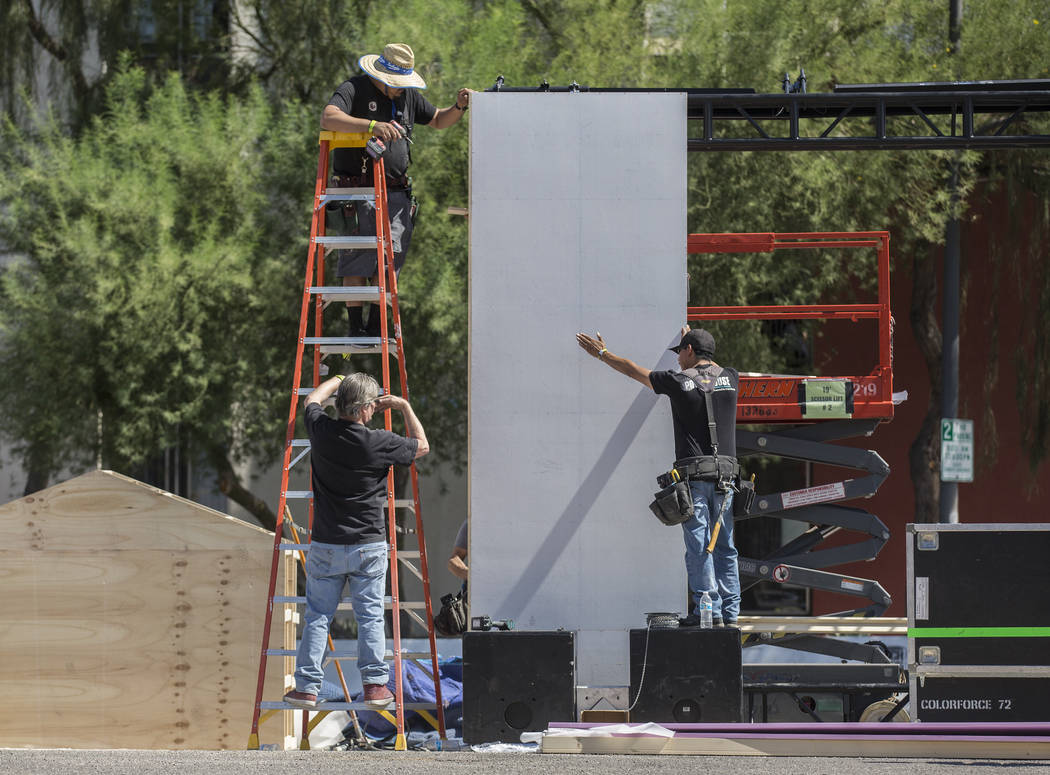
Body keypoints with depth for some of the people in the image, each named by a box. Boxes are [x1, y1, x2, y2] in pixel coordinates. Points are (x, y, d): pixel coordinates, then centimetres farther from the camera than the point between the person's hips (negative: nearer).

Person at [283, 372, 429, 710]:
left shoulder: (321, 431, -6)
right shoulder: (380, 444, -12)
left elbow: (313, 399, 19)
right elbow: (422, 446, 8)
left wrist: (339, 381, 35)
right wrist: (405, 407, 16)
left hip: (325, 546, 2)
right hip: (369, 546, -2)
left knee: (317, 616, 6)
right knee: (370, 615, 5)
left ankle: (306, 686, 4)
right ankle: (375, 684, 1)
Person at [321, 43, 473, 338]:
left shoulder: (407, 95, 13)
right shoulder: (354, 89, -7)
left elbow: (438, 120, 27)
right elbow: (328, 118, -26)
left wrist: (459, 107, 5)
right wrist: (372, 125, -38)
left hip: (396, 191, 5)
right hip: (358, 189, -5)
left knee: (390, 259, 2)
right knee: (357, 259, -8)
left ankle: (376, 327, 10)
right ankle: (356, 328, -3)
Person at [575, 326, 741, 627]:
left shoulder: (679, 381, -1)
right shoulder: (730, 378, 9)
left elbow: (633, 370, 13)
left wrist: (602, 353, 30)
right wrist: (691, 339, 54)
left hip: (693, 474, -4)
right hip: (726, 472, 4)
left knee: (699, 548, -4)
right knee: (724, 547, 7)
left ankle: (710, 611, -10)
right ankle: (730, 613, 4)